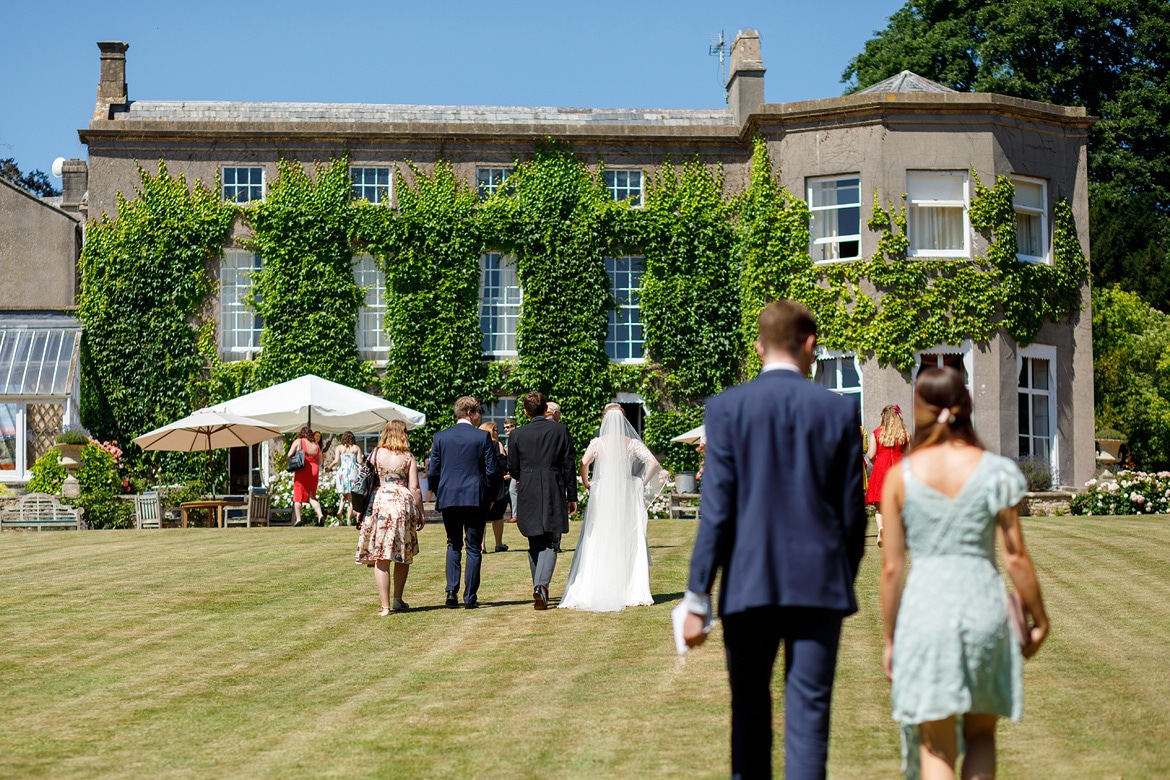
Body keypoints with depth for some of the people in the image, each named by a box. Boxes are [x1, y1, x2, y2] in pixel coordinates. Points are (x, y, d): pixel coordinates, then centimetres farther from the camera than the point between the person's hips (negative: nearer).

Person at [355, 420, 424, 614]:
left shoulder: (375, 454, 5)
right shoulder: (408, 457, 4)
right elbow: (414, 488, 0)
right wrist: (420, 514, 7)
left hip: (379, 503, 0)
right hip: (403, 503, 0)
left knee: (381, 558, 0)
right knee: (403, 555, 16)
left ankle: (385, 606, -5)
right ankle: (398, 600, 20)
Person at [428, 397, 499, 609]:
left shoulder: (440, 437, 2)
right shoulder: (483, 437, -5)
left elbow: (432, 472, 2)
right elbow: (491, 471, -5)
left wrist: (438, 494, 17)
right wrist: (489, 495, 10)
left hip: (448, 498, 2)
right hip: (476, 498, -2)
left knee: (453, 544, 16)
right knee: (473, 548, 5)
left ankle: (452, 591, 3)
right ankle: (470, 597, 3)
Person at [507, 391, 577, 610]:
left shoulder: (517, 435, 0)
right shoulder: (561, 431, -1)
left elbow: (513, 470, 4)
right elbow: (570, 465, 1)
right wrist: (572, 496, 8)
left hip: (528, 496, 1)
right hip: (554, 495, -1)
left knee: (535, 545, 13)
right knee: (550, 544, 1)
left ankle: (539, 591, 18)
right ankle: (541, 585, -21)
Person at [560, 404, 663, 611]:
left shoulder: (597, 443, 0)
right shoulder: (632, 443, 3)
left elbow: (584, 463, -15)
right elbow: (653, 463, -7)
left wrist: (586, 484, -1)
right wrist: (642, 484, 3)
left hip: (601, 494, -1)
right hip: (627, 495, 1)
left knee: (595, 545, 1)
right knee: (629, 544, 7)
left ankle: (586, 594, -5)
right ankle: (634, 592, 4)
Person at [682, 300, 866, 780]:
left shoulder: (727, 407, -4)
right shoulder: (839, 411, 1)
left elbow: (716, 510, -7)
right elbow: (852, 512, 3)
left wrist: (697, 599, -4)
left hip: (749, 584, 0)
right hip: (819, 584, 0)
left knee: (749, 708, 14)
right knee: (808, 714, 2)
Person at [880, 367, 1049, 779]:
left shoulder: (900, 477, 0)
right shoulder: (995, 471, -1)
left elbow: (891, 567, 1)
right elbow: (1016, 558, -1)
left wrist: (891, 638, 10)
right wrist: (1038, 618, 12)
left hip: (924, 606, 0)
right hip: (982, 603, 0)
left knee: (935, 745, 7)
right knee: (981, 733, 18)